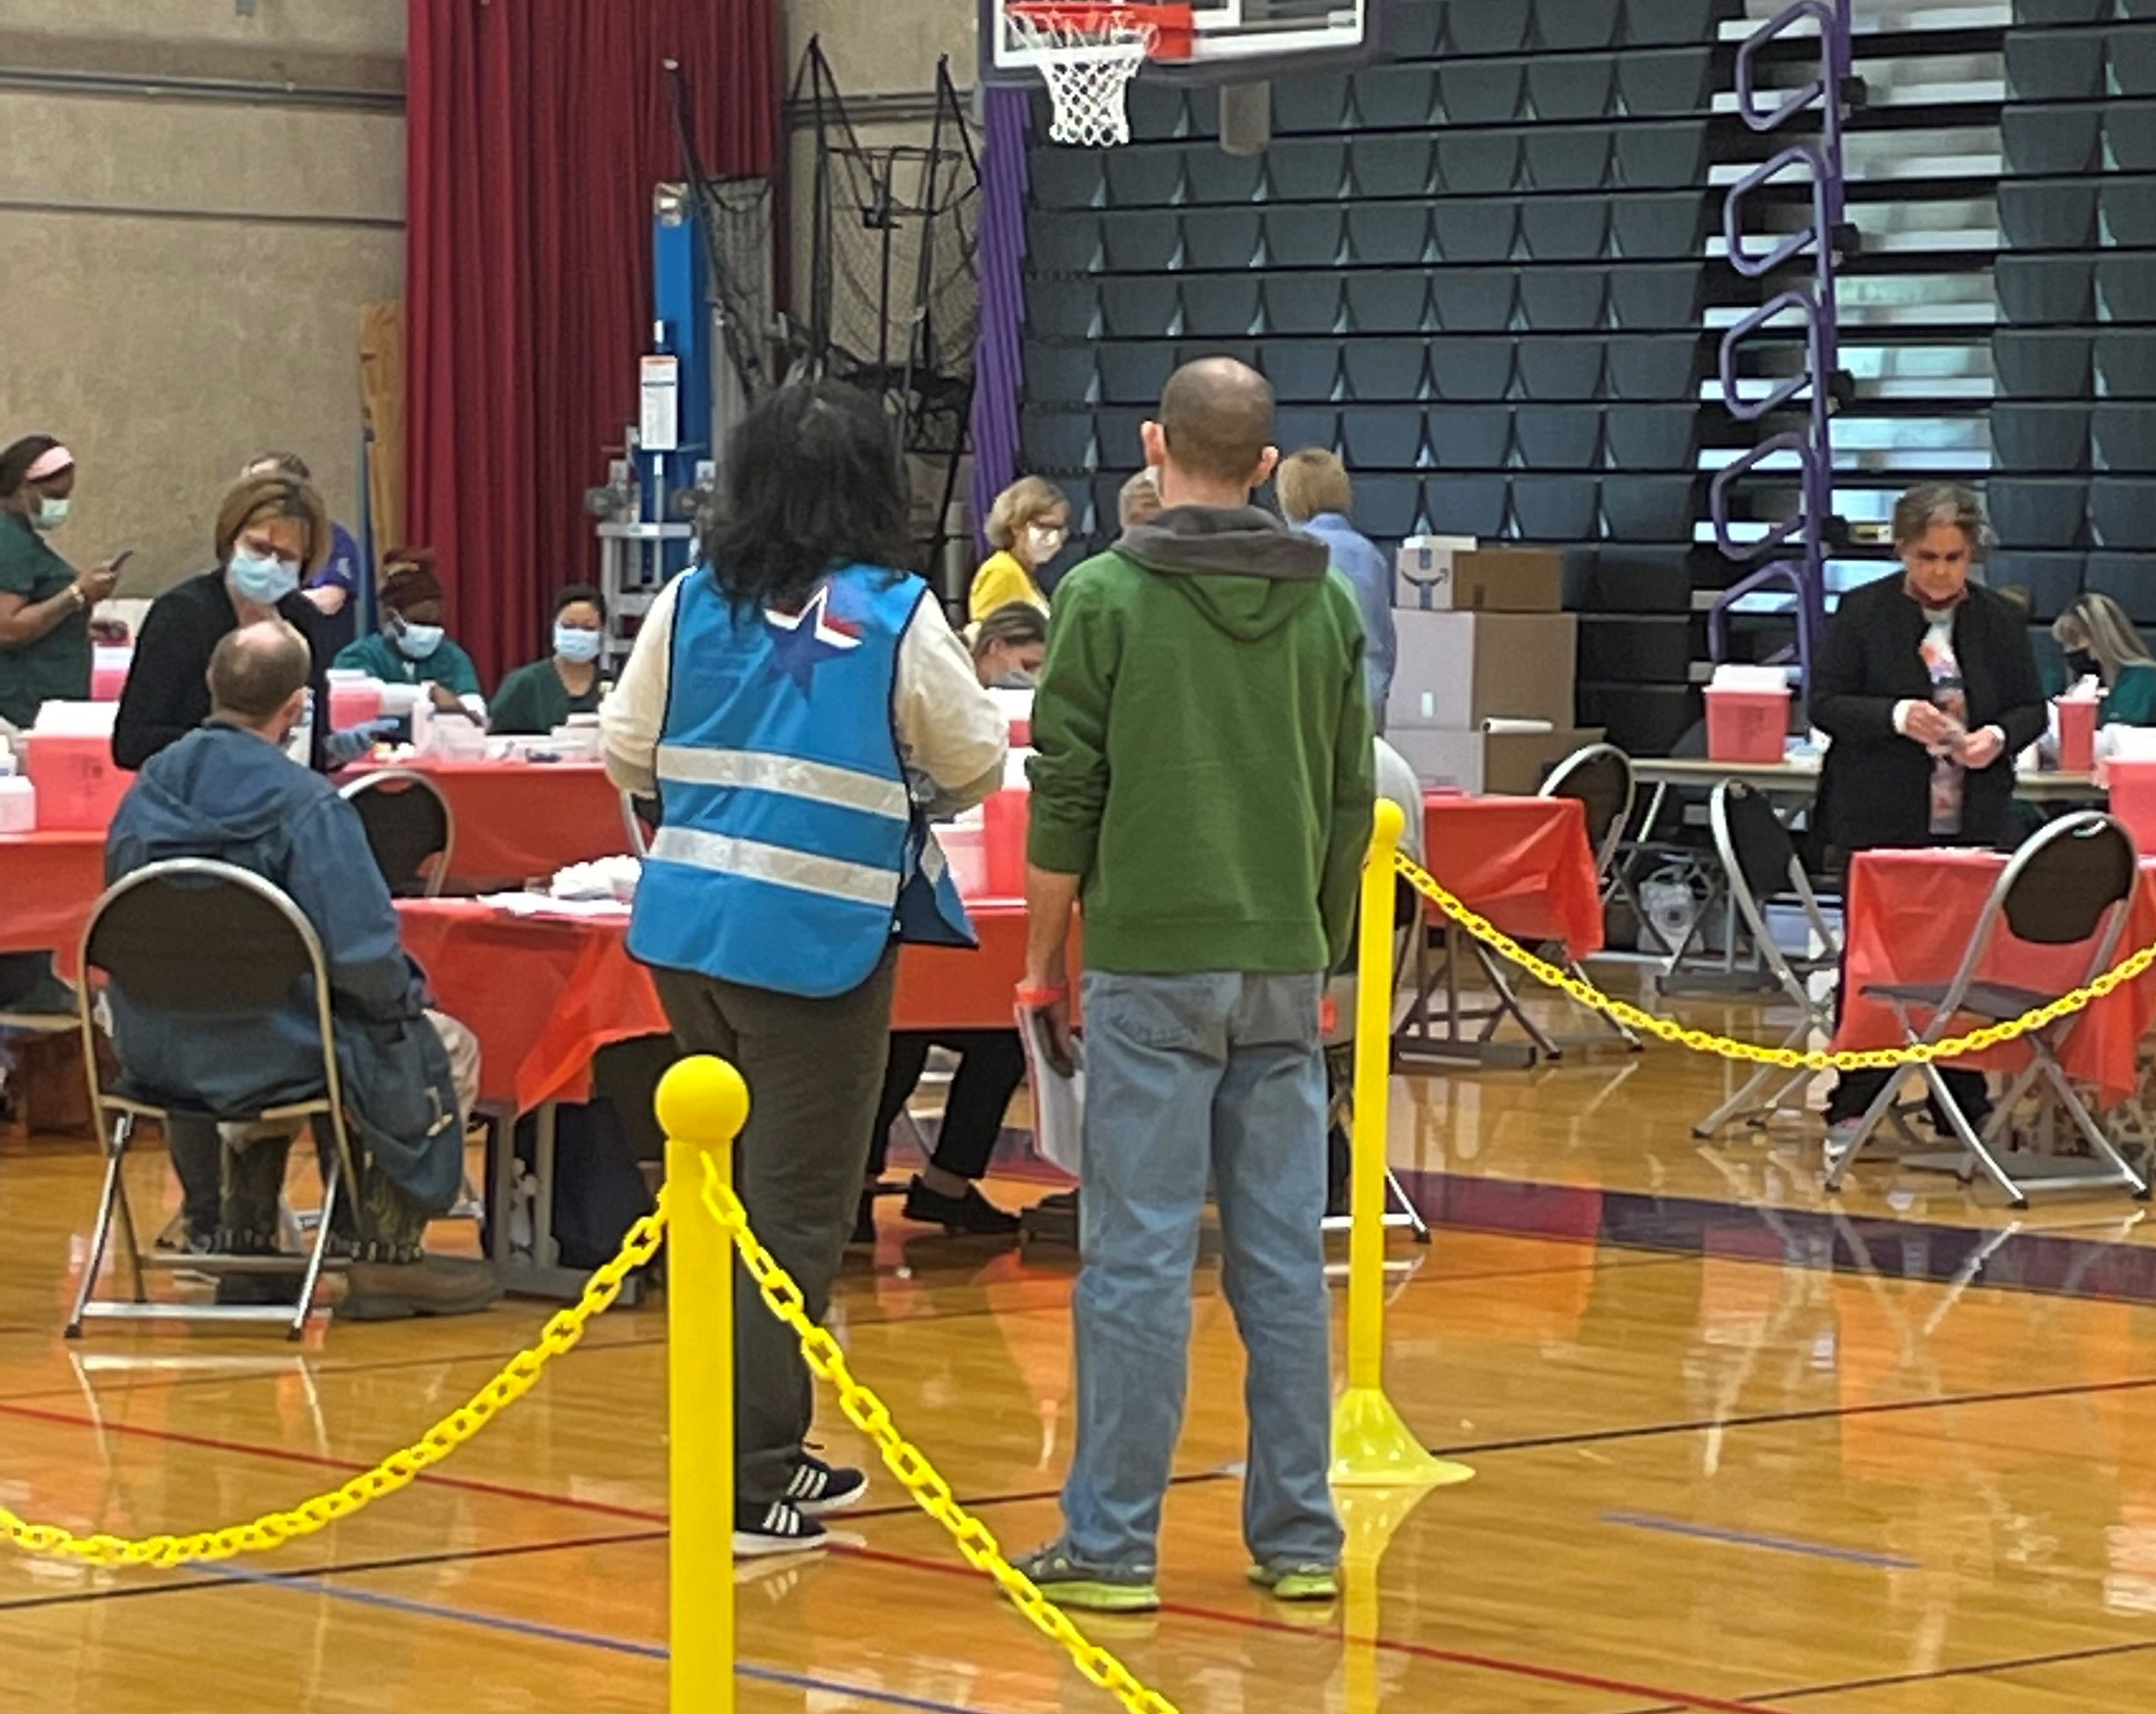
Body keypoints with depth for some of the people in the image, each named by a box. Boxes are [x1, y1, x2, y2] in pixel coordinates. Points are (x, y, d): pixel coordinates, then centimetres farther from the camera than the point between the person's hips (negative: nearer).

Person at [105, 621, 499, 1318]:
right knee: (445, 1050, 16)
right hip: (263, 1053, -6)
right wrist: (408, 991, 0)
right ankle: (384, 1255, 18)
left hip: (151, 1053, 6)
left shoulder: (146, 789, 0)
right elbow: (363, 955, -23)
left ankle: (242, 1240, 38)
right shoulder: (306, 804, -19)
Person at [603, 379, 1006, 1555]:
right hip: (819, 939, -5)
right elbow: (975, 765, 0)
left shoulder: (692, 603, 2)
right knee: (796, 1207, 1)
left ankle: (766, 1451, 29)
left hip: (686, 924, 5)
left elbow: (626, 751, 6)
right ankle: (750, 1482, -1)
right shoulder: (897, 617, -8)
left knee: (726, 1192, 18)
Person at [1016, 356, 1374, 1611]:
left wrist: (1046, 960, 5)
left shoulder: (1107, 596, -6)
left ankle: (1113, 1545, 0)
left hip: (1152, 965, -4)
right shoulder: (1325, 604, 7)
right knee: (1285, 1257, 7)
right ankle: (1298, 1539, 10)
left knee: (1140, 1256, -2)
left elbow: (1067, 799, -5)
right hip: (1282, 967, 4)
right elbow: (1353, 800, 11)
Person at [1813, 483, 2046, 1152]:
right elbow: (1825, 704, -4)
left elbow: (2032, 708, 10)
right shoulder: (1862, 613, -1)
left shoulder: (1999, 619, 6)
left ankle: (1965, 1106, 12)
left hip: (1974, 822, 2)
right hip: (1883, 820, -2)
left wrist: (2000, 736, -13)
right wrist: (1897, 717, -21)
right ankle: (1851, 1107, 10)